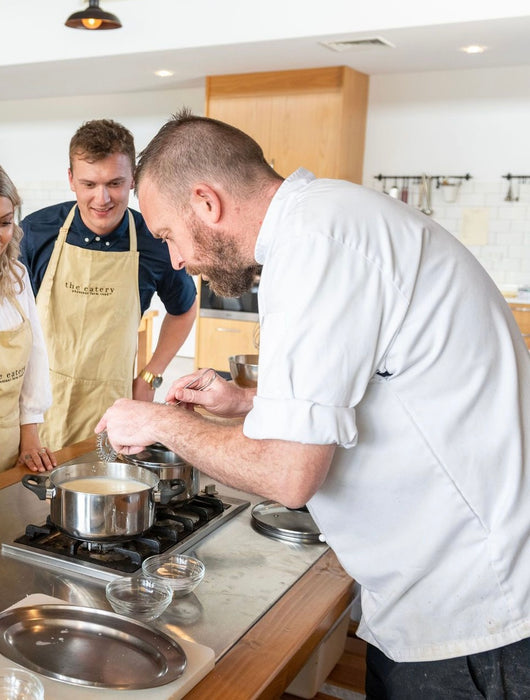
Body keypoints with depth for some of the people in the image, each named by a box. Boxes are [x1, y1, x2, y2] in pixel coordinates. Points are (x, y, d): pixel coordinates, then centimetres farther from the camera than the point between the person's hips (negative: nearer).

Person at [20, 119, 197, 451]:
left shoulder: (155, 243, -7)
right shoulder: (38, 231, -6)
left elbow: (183, 310, 11)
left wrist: (151, 377, 7)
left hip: (109, 407, 0)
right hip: (37, 398, 1)